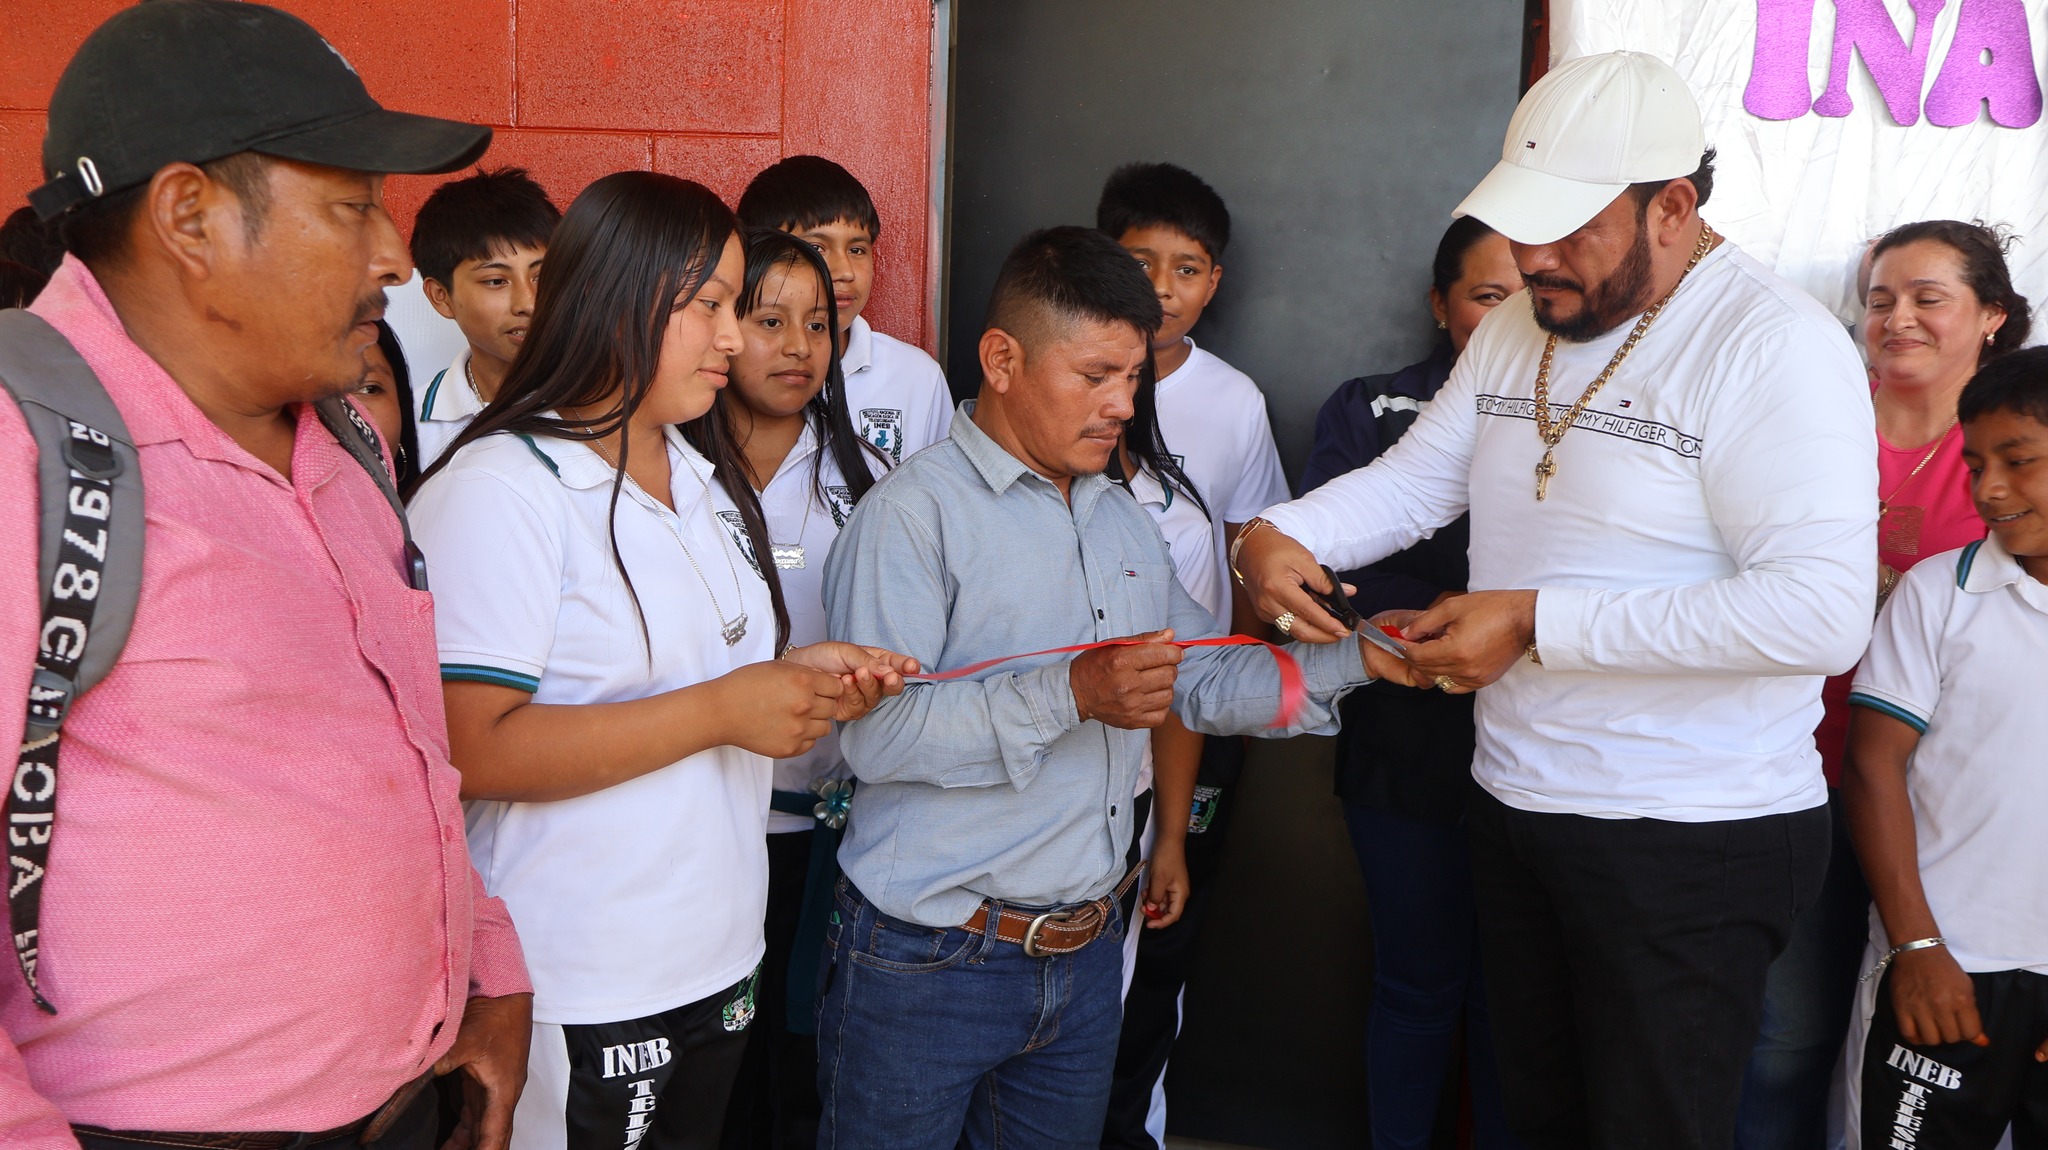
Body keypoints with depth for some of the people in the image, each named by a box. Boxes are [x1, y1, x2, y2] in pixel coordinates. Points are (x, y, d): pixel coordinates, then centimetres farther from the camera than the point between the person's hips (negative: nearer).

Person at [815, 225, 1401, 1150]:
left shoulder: (1124, 525, 15)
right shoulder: (914, 511, -13)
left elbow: (1207, 683, 16)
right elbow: (876, 735, -23)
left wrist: (1359, 657, 3)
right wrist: (1071, 694, -30)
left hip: (1084, 959, 7)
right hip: (929, 967, -7)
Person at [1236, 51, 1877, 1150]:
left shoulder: (1777, 347, -20)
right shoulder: (1513, 331, 7)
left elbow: (1823, 612, -29)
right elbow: (1415, 478, 10)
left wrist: (1539, 623, -28)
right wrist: (1276, 535, -12)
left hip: (1693, 842, -7)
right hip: (1517, 805, 8)